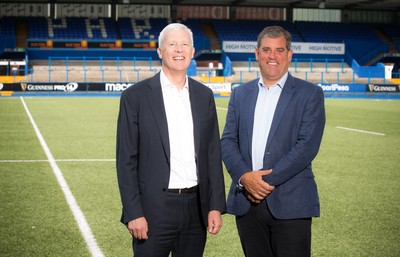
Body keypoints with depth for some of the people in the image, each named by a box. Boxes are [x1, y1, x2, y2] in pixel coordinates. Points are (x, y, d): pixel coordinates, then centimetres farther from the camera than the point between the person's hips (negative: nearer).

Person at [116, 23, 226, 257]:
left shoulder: (204, 95, 8)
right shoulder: (135, 96, -4)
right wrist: (133, 213, -11)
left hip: (196, 208, 4)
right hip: (154, 209, -4)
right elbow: (126, 160, -5)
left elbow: (213, 154, 9)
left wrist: (216, 206, 3)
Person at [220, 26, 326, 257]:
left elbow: (307, 145, -9)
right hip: (246, 203, 4)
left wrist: (268, 179, -14)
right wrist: (244, 176, -12)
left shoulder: (310, 94, 1)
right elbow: (228, 141, 6)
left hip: (290, 205, -3)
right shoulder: (240, 94, 14)